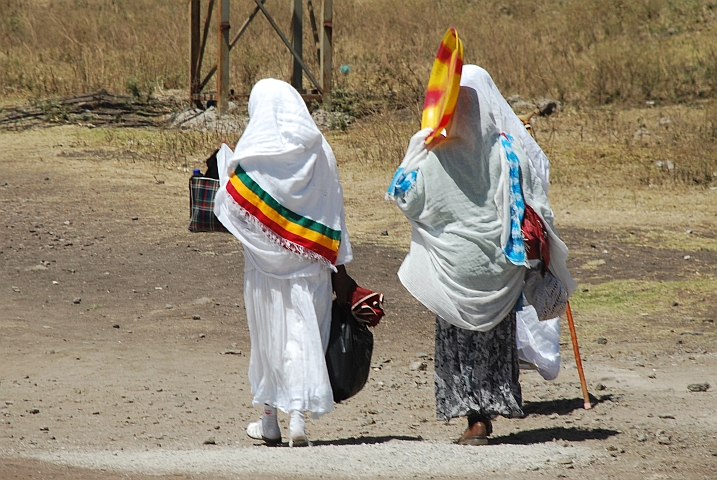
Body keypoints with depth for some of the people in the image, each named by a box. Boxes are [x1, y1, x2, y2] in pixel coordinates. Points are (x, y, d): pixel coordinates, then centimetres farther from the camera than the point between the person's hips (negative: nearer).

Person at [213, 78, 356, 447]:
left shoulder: (251, 152, -8)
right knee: (304, 332, 2)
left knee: (268, 334, 11)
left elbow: (230, 208, -6)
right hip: (309, 261, 1)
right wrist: (340, 269, 6)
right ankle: (298, 415, -12)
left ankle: (270, 420, 20)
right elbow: (333, 214, 1)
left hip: (266, 259, -1)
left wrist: (225, 171, 13)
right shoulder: (319, 151, -1)